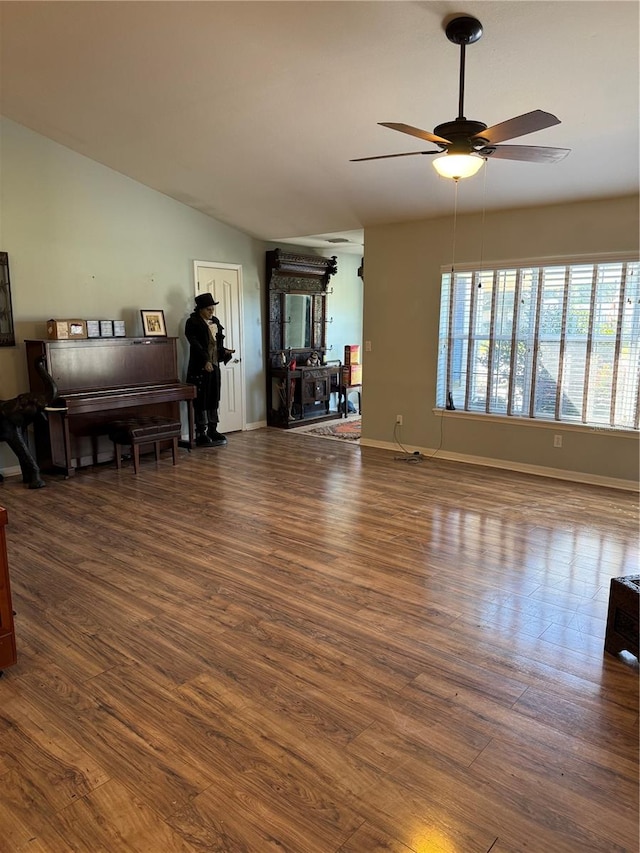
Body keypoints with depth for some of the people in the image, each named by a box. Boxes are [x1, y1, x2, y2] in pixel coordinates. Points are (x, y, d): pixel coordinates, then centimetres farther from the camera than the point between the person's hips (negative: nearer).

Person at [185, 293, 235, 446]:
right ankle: (201, 434, 1)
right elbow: (195, 344, -17)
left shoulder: (215, 321, 15)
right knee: (201, 400, -4)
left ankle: (212, 430, 19)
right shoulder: (192, 322, -7)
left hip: (214, 365, 7)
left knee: (214, 399, 10)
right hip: (200, 367, -7)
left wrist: (224, 351, 2)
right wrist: (205, 361, -25)